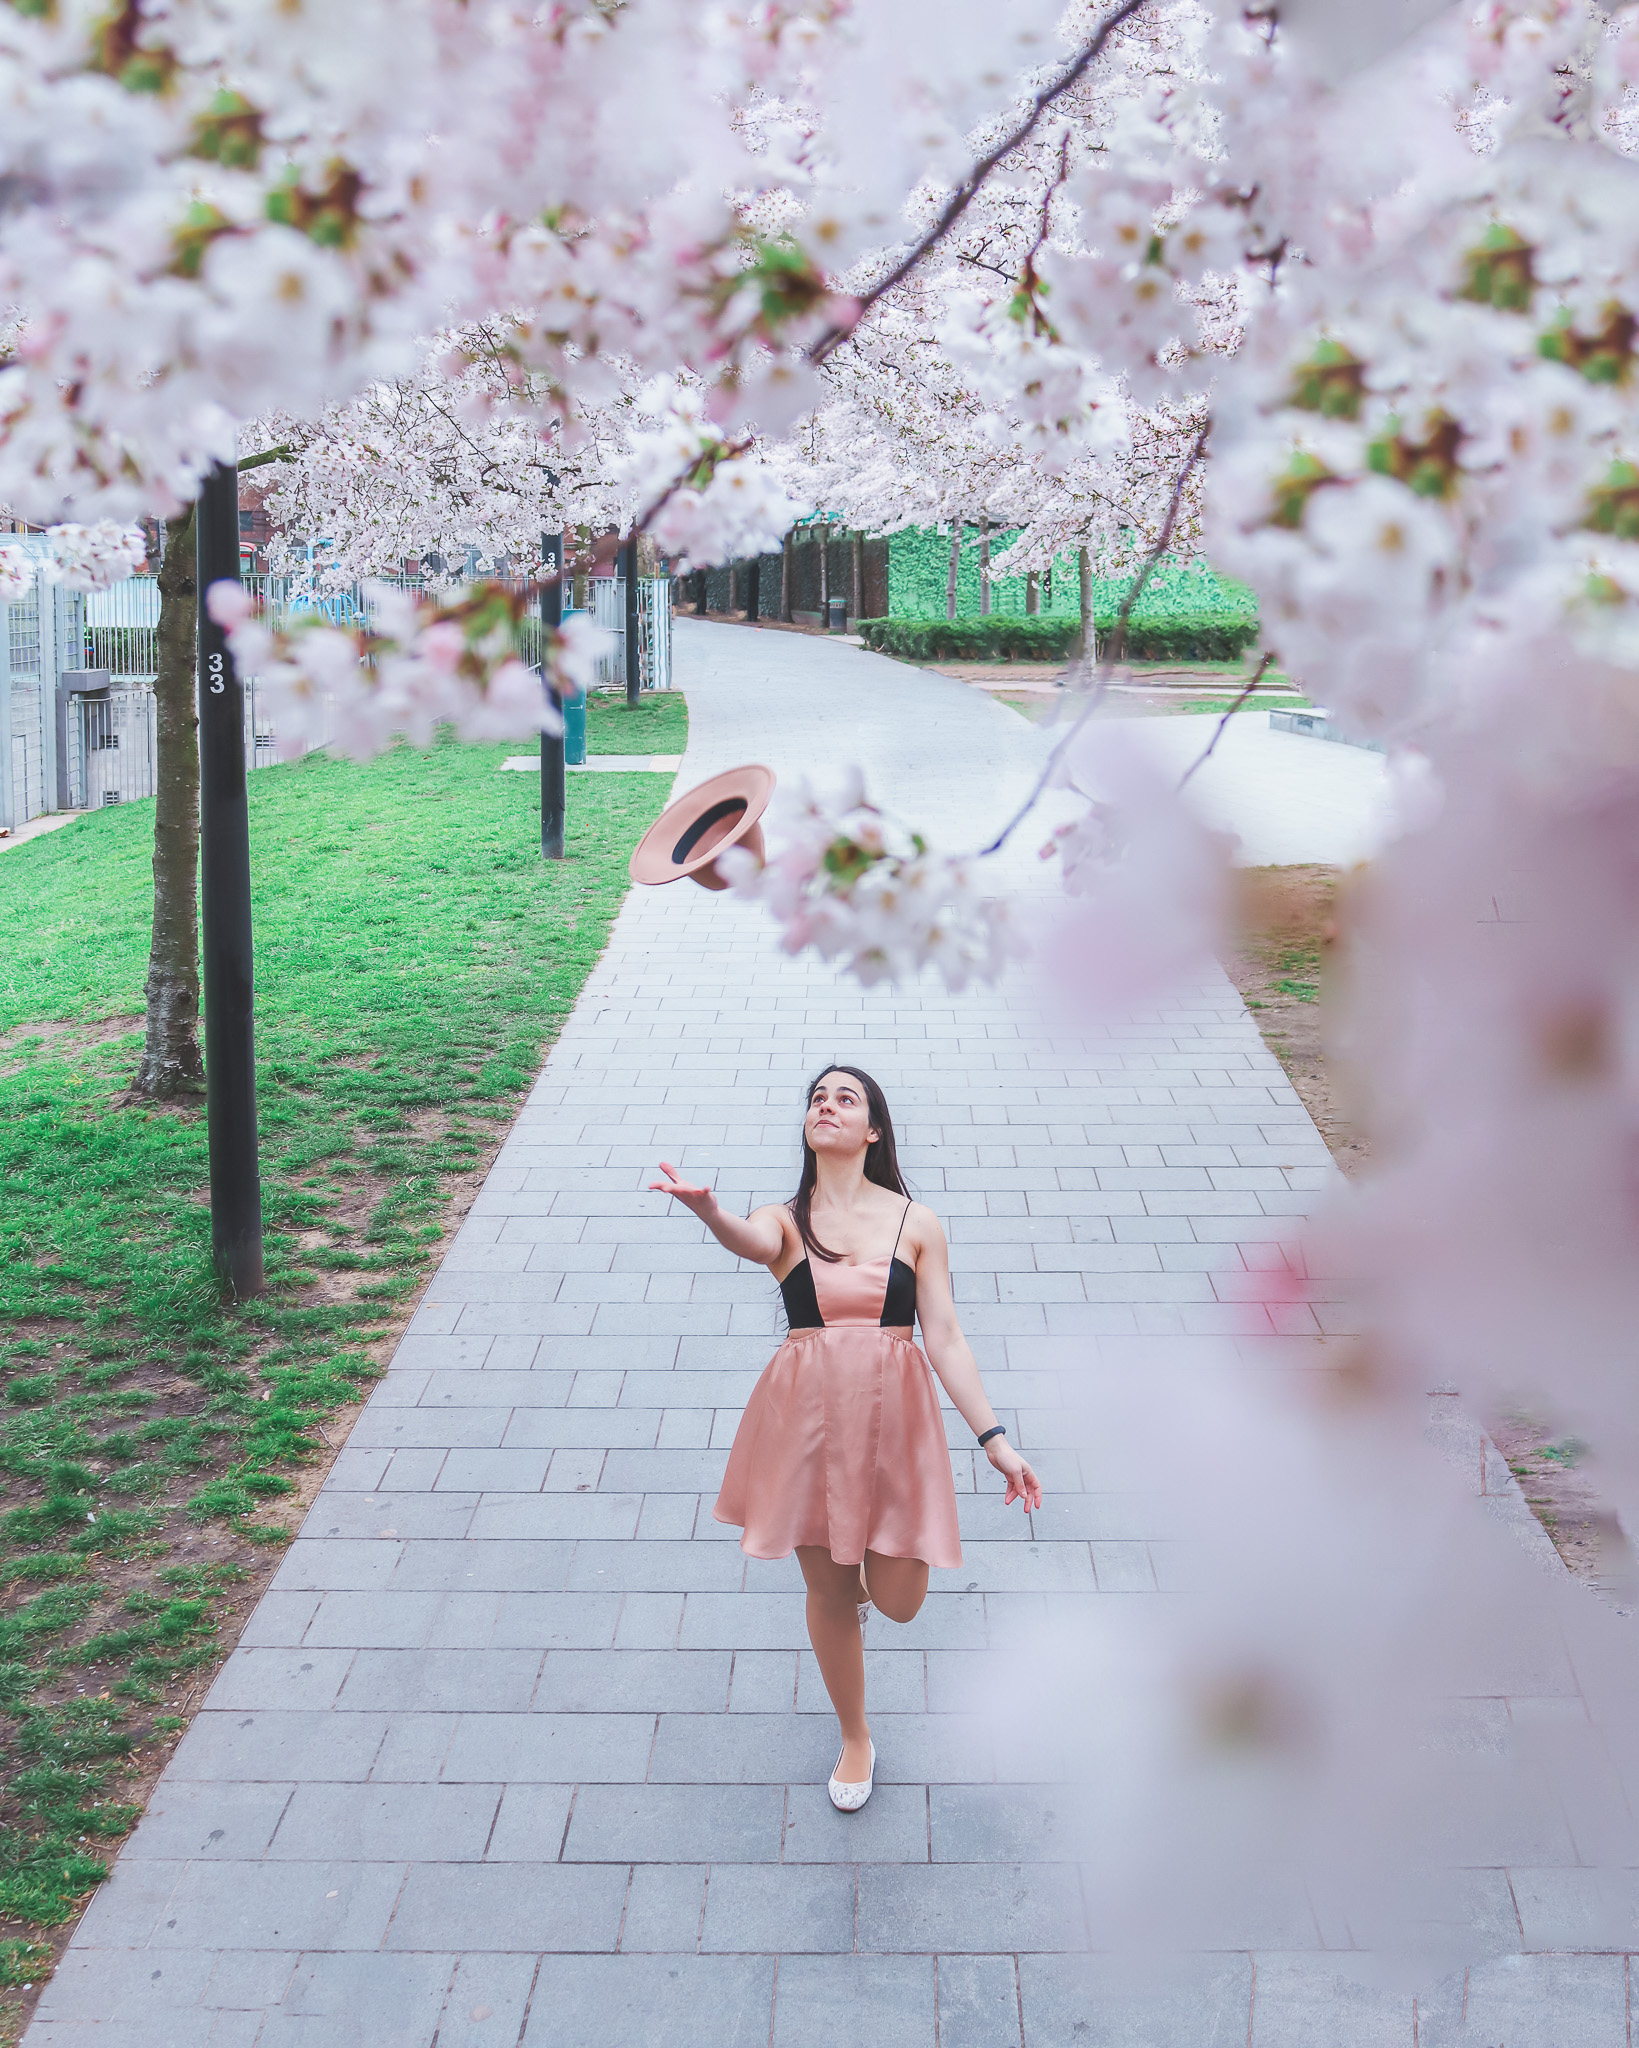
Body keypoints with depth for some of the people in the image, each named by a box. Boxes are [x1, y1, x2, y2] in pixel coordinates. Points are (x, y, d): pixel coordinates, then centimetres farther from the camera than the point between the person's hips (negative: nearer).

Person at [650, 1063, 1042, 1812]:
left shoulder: (915, 1222, 2)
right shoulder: (787, 1220, 1)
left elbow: (945, 1336, -1)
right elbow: (750, 1240, -25)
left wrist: (995, 1439, -7)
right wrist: (709, 1210, -50)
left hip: (893, 1413, 0)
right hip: (806, 1413, 0)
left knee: (899, 1601, 0)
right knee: (827, 1591, 11)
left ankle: (867, 1572, 39)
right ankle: (855, 1739, 36)